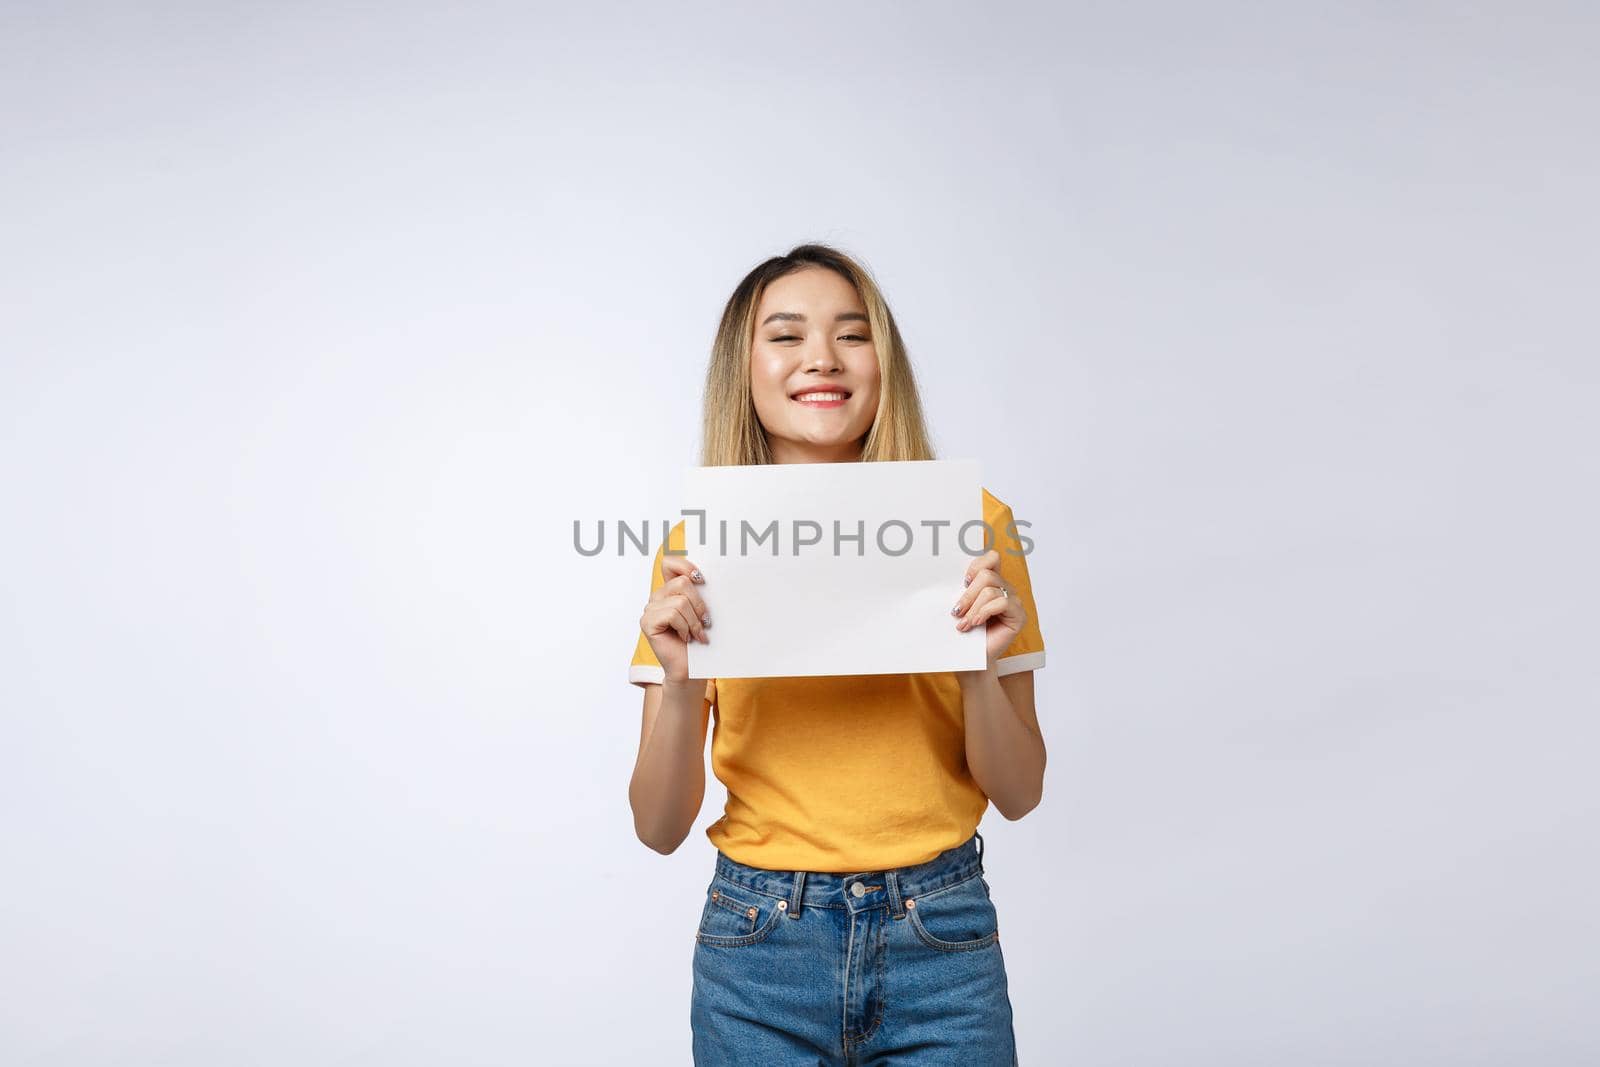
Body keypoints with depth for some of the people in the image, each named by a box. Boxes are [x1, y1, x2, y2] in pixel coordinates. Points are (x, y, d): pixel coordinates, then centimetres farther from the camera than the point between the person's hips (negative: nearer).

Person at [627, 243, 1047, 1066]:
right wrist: (680, 681, -20)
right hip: (760, 939, 1)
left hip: (941, 936, 0)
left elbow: (1018, 794, -1)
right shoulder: (697, 545, -4)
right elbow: (661, 828, -3)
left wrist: (979, 665, -19)